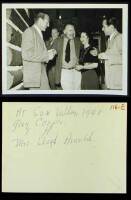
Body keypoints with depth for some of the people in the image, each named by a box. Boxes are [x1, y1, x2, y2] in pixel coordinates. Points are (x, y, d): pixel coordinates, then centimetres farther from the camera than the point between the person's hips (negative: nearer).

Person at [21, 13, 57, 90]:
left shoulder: (39, 34, 20)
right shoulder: (29, 31, -8)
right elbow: (26, 55, -19)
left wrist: (48, 53, 8)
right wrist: (46, 56, -16)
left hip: (42, 74, 9)